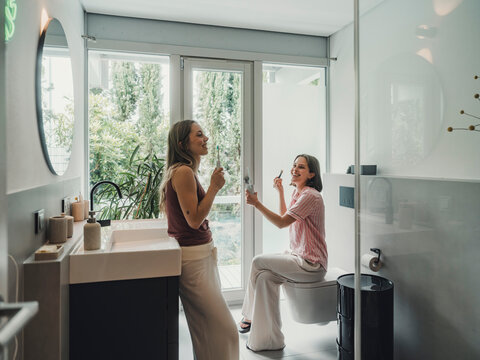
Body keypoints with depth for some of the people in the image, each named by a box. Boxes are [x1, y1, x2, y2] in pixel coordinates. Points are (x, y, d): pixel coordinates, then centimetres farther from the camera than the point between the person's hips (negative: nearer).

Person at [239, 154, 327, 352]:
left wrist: (256, 203, -26)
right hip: (297, 256, 9)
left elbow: (282, 222, -22)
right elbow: (285, 218, 26)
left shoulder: (310, 196, -18)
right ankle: (270, 339, 5)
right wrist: (280, 191, 20)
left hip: (310, 265, -9)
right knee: (265, 276, -7)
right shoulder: (298, 192, 12)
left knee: (258, 262, -13)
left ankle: (250, 316, 6)